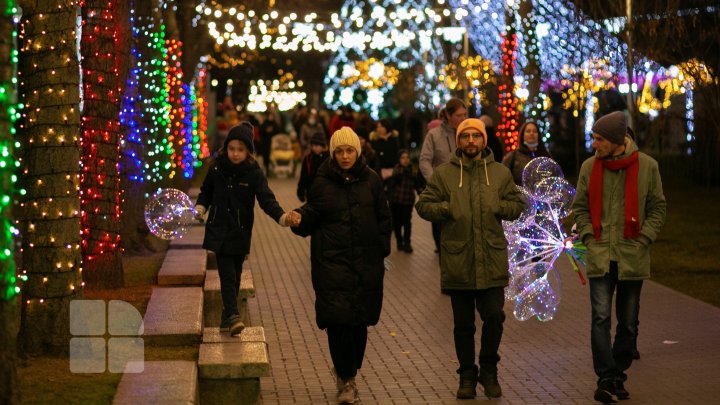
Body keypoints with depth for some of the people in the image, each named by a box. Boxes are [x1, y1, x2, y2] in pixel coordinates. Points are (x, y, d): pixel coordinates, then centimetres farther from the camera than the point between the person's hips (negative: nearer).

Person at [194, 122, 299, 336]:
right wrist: (200, 208, -5)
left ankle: (227, 317, 24)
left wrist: (282, 217, -34)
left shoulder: (254, 174, -8)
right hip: (219, 230, 0)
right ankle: (232, 315, -18)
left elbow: (267, 199, -17)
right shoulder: (217, 169, -2)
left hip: (240, 233, 0)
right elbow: (206, 192, 13)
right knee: (227, 273, -10)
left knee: (234, 276, 10)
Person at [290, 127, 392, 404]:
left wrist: (383, 252, 6)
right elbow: (311, 218, 3)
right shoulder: (322, 183, 2)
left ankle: (347, 374, 25)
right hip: (332, 263, -2)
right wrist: (299, 217, -19)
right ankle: (347, 380, 0)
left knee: (360, 321, 6)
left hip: (367, 263, 2)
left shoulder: (371, 181, 6)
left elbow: (383, 219, 11)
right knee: (338, 320, -10)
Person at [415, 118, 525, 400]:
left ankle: (489, 371, 18)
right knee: (463, 324, 9)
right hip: (457, 260, 0)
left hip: (492, 260, 0)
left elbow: (517, 205, 10)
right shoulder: (443, 173, 4)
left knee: (494, 317, -3)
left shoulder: (500, 173, 7)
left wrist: (498, 206, -9)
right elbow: (423, 205, 4)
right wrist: (448, 208, -12)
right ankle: (467, 376, 22)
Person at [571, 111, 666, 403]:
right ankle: (606, 378, -7)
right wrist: (589, 238, -2)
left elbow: (657, 209, 4)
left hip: (632, 257, 0)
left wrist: (642, 240, -7)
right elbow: (580, 208, 10)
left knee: (628, 322, 9)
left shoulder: (647, 166, -3)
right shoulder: (590, 166, 2)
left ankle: (618, 375, 23)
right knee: (601, 318, -10)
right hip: (600, 256, 0)